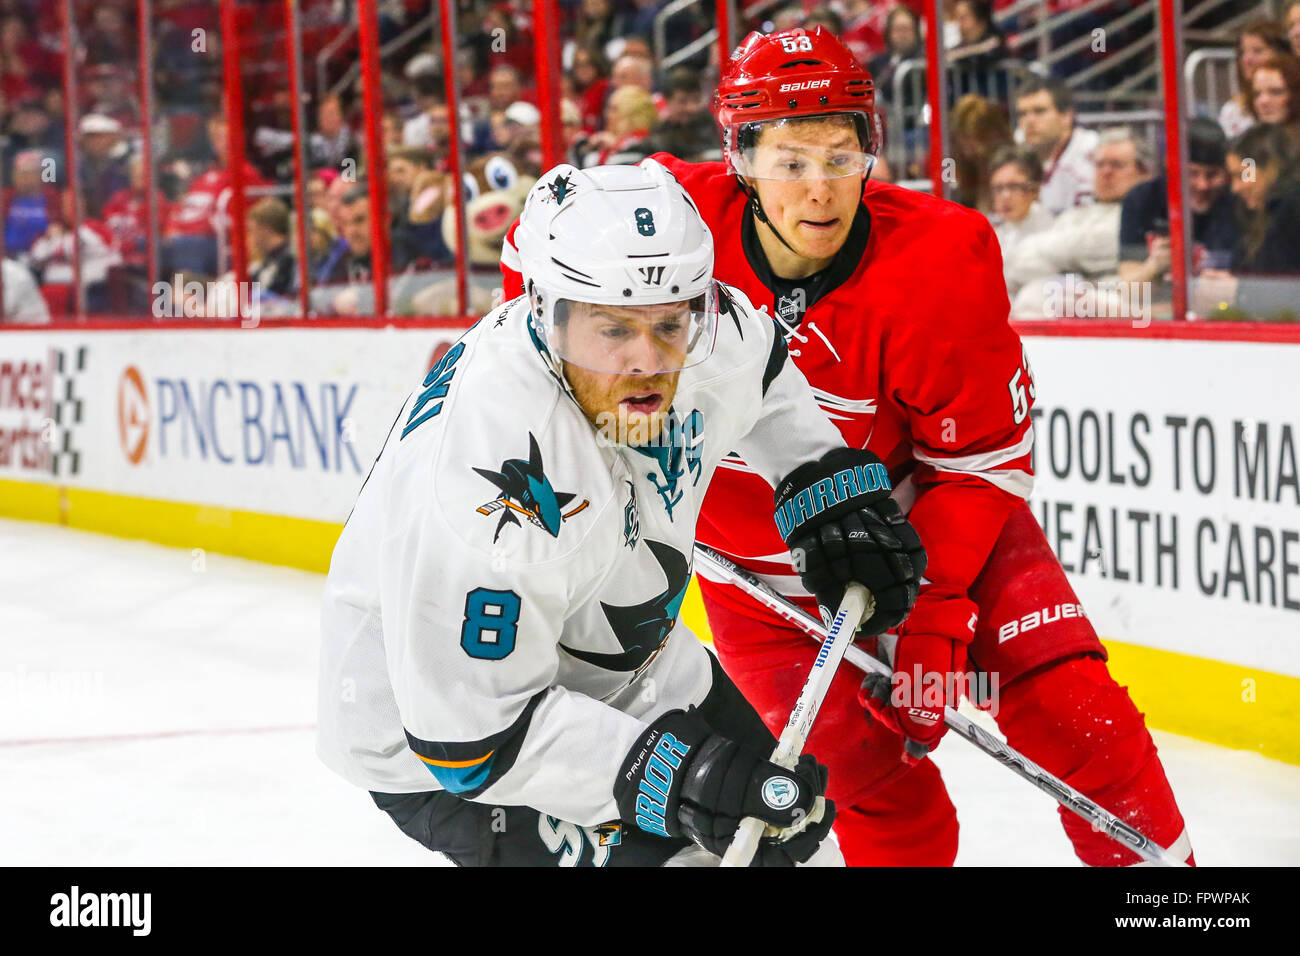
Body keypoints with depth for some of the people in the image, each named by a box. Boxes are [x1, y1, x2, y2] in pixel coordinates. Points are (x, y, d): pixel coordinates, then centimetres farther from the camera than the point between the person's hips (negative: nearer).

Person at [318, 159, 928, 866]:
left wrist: (837, 492, 5)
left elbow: (759, 376, 12)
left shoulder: (694, 336, -17)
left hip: (621, 668, 8)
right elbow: (473, 733, -35)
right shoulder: (484, 463, -39)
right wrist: (667, 776, -41)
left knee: (789, 839, 16)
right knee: (664, 854, -23)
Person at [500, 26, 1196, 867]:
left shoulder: (942, 263, -25)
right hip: (760, 565, 0)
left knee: (1072, 713, -14)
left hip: (927, 517, 0)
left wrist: (931, 614, -23)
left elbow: (982, 459, -16)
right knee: (891, 812, -10)